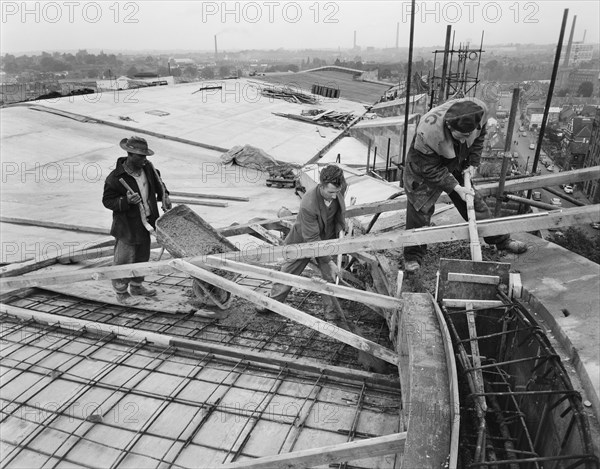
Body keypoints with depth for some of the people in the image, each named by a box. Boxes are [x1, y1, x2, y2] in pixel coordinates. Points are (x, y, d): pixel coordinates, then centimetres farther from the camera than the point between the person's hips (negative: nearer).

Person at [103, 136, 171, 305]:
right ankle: (121, 292, 23)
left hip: (145, 222, 7)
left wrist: (164, 195, 3)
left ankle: (136, 286, 40)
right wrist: (126, 201, -30)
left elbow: (157, 182, 18)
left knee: (142, 256, 20)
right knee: (125, 259, 3)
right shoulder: (115, 177, -21)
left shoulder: (147, 167, -2)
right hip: (127, 225, -7)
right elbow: (107, 201, -14)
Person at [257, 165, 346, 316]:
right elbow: (312, 239, -33)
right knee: (288, 273, 13)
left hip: (327, 239, 4)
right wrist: (329, 261, -31)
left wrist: (342, 226, 6)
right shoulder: (308, 205, -41)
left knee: (331, 276, 6)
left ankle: (331, 310, 27)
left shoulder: (340, 188, -24)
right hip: (303, 240, -4)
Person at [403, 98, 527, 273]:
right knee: (420, 209, -5)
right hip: (425, 164, -4)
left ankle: (501, 240, 28)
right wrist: (456, 187, -30)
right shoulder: (428, 131, -41)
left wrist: (473, 163, -7)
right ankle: (413, 256, 11)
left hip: (457, 166, 5)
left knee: (475, 203, 10)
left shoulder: (480, 110, -26)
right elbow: (430, 168, -28)